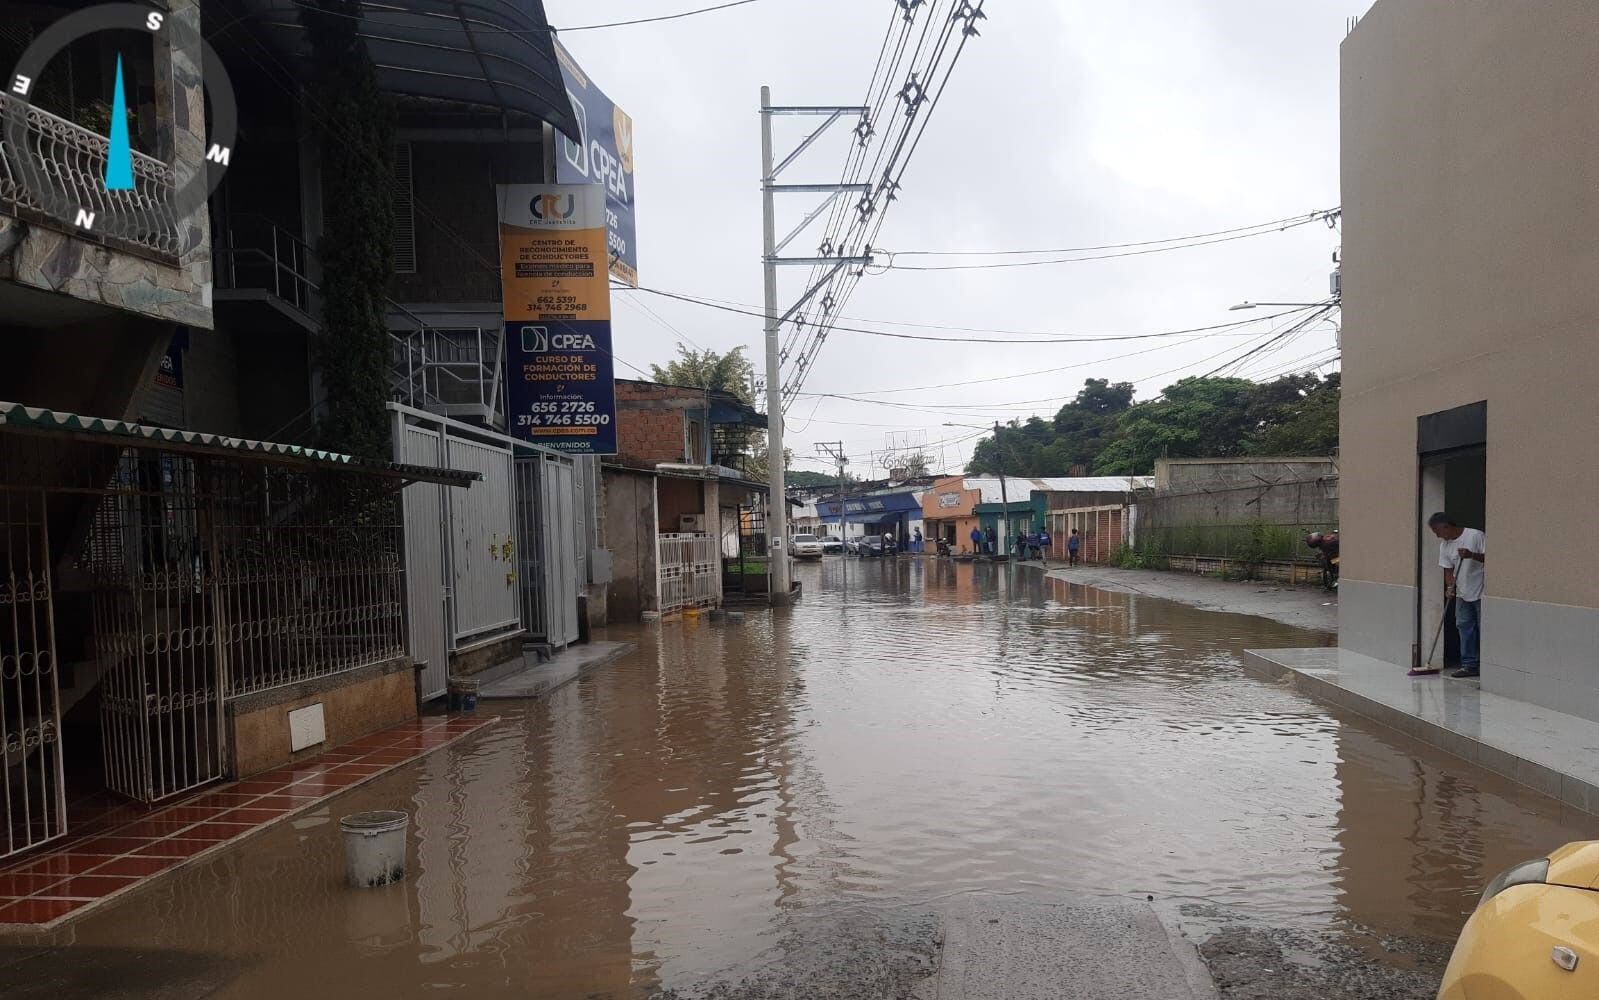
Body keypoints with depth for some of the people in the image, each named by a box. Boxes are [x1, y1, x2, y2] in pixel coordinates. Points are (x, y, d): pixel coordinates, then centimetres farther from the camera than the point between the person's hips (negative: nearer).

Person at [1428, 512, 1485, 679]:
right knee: (1465, 628, 7)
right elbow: (1448, 570, 8)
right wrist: (1449, 587, -6)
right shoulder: (1444, 545, 5)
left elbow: (1489, 558, -15)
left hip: (1481, 592, -6)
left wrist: (1471, 555, -30)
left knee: (1483, 629, -2)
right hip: (1462, 594, 6)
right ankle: (1470, 665, 13)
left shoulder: (1476, 536, -14)